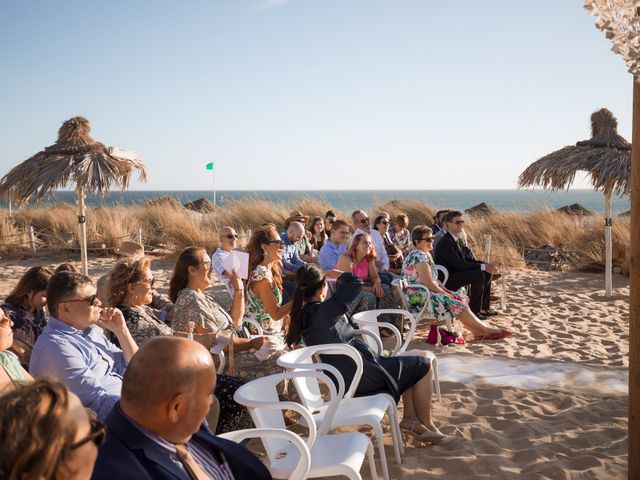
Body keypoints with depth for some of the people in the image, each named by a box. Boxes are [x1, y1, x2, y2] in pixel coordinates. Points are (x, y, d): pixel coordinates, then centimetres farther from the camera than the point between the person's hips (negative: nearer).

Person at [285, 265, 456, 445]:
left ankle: (410, 418, 23)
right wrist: (342, 279, -5)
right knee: (422, 366, 5)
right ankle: (427, 426, 16)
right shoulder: (322, 312, -26)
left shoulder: (303, 314, 2)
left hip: (344, 376, 10)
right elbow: (356, 283, -24)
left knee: (409, 365, 25)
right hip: (360, 377, -10)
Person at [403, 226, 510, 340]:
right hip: (418, 299, -10)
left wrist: (444, 290, 4)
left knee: (461, 298, 3)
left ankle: (478, 332, -2)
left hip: (424, 293, 10)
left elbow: (433, 279, 18)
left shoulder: (425, 254, 15)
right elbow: (428, 283, -23)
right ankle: (486, 329, -3)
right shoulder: (419, 256, -20)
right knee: (457, 303, -13)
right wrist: (444, 293, -10)